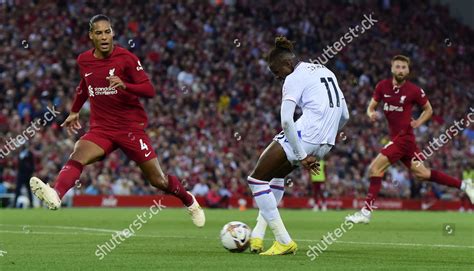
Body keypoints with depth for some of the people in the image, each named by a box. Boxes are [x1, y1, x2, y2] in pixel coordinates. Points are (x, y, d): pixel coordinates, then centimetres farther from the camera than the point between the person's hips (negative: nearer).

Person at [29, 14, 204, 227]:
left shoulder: (126, 58, -9)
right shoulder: (84, 60, 4)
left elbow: (150, 90, -14)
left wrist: (124, 85, -30)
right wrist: (74, 112, 29)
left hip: (131, 127, -3)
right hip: (101, 128, 3)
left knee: (158, 181, 4)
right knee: (77, 157, -28)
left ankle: (190, 201, 32)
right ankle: (56, 195, -51)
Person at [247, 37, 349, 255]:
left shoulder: (294, 79, -5)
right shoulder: (326, 72, 20)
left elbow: (286, 121, -18)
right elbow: (344, 116, 22)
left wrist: (301, 156, -17)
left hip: (304, 137, -9)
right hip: (325, 144, 9)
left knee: (256, 179, 4)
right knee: (276, 174, 31)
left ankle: (284, 241, -2)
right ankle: (258, 236, 25)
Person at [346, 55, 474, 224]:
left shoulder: (414, 91, -9)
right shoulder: (383, 86, 4)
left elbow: (428, 109, 6)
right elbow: (371, 106, 12)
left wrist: (418, 122, -10)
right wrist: (371, 114, -10)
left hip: (403, 136, -7)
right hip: (396, 137, 7)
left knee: (375, 168, -13)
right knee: (421, 174, 13)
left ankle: (366, 212, -9)